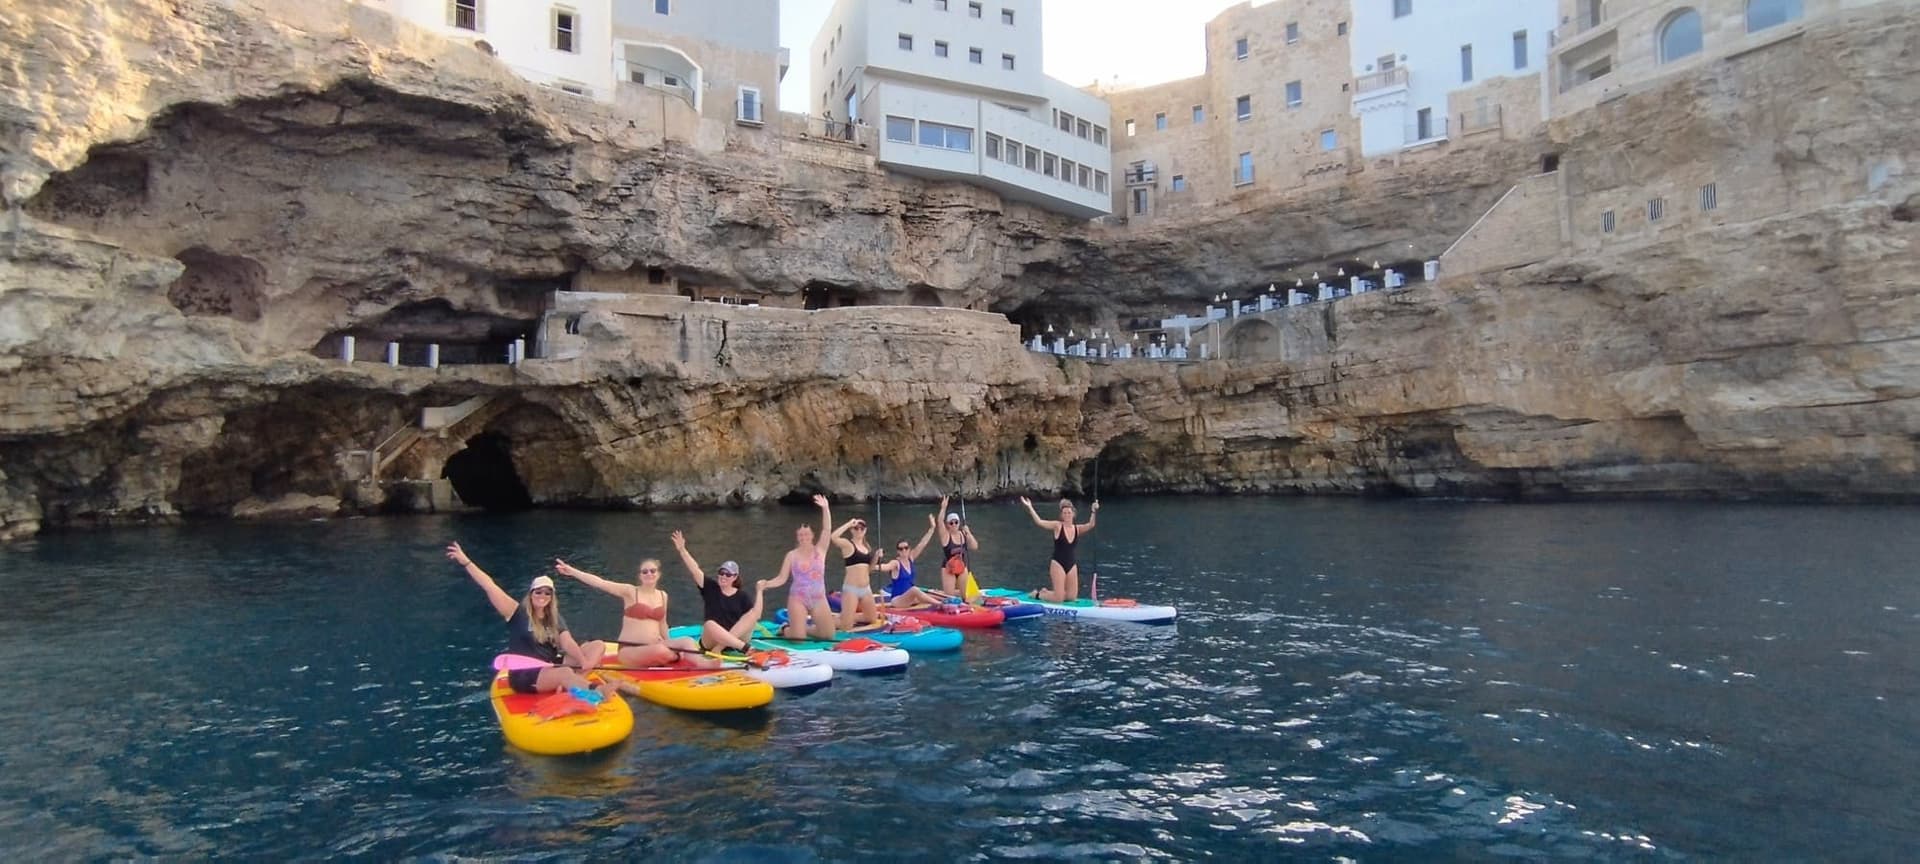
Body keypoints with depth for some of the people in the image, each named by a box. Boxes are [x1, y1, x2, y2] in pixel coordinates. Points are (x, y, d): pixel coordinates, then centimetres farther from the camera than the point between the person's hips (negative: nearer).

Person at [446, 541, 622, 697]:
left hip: (550, 669, 6)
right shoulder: (518, 613, -1)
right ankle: (598, 691, -65)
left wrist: (584, 661, -26)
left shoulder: (555, 619, 11)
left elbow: (568, 643, -5)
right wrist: (466, 562, -18)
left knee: (598, 646, -11)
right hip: (524, 676, -6)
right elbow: (490, 586, -10)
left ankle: (572, 686, -36)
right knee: (565, 673, -37)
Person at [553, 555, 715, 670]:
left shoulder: (663, 596, 11)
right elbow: (600, 583, -16)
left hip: (655, 646, 5)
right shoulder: (630, 592, -5)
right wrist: (572, 571, -26)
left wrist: (669, 645, 13)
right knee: (659, 650, -35)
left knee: (687, 641, -20)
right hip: (629, 650, -5)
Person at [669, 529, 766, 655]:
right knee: (710, 624, -34)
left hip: (735, 638, 1)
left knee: (752, 615, -24)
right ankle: (744, 648, -40)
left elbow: (756, 615, -6)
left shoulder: (742, 596, 6)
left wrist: (759, 592, -11)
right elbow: (694, 570, -8)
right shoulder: (710, 588, 6)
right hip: (710, 642, -1)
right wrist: (682, 549, -20)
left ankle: (719, 648, -33)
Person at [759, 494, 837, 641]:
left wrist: (825, 508, -21)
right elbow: (782, 579, -2)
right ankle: (786, 629, 23)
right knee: (798, 638, -12)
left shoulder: (820, 550, 1)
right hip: (798, 598, -2)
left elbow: (827, 529, -11)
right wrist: (766, 584, -21)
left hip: (819, 599, 3)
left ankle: (805, 627, 30)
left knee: (829, 635, 4)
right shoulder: (792, 555, -2)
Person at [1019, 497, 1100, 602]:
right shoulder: (1057, 526, -8)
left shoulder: (1077, 529, 4)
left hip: (1072, 565, 5)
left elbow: (1090, 525, -13)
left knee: (1072, 597, 8)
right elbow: (1039, 522, -19)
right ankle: (1038, 594, 20)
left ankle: (1046, 592, 31)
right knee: (1058, 598, -9)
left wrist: (1094, 511, -26)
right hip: (1057, 564, -5)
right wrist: (1029, 507, -27)